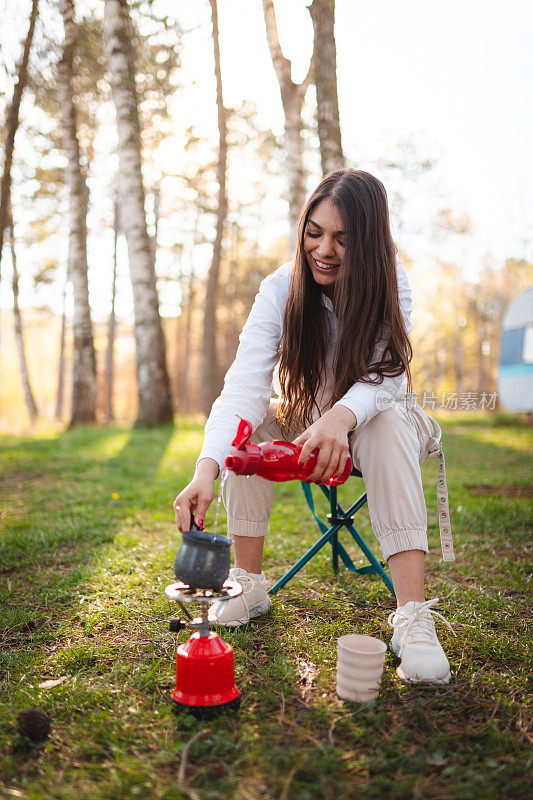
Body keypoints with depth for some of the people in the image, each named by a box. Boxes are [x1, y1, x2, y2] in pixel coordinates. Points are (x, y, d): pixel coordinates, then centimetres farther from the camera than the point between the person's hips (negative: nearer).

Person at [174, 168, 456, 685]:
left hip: (371, 421, -1)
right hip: (301, 421, 1)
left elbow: (385, 375, -28)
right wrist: (206, 470, -50)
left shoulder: (388, 281, -17)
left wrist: (341, 415, -52)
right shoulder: (281, 290, -19)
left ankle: (412, 618, -38)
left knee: (388, 421, -35)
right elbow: (244, 385, -33)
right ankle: (250, 585, -14)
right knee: (248, 421, -28)